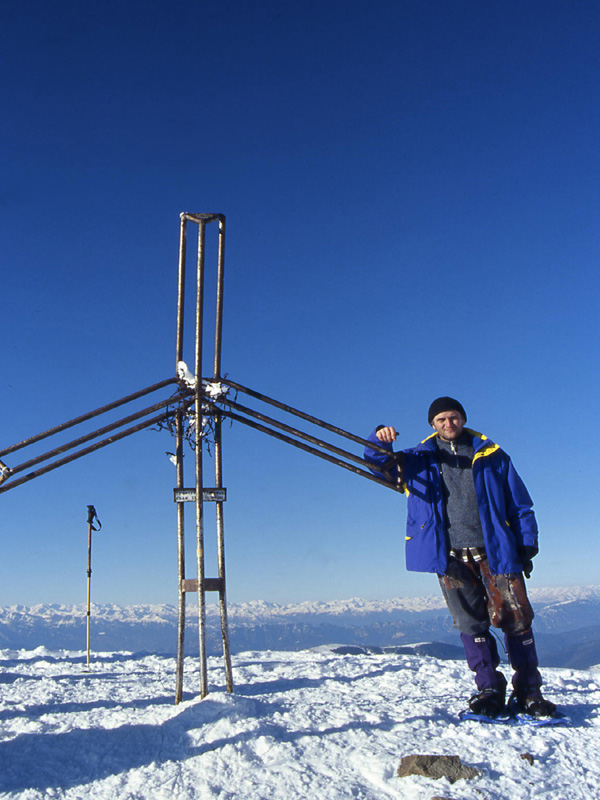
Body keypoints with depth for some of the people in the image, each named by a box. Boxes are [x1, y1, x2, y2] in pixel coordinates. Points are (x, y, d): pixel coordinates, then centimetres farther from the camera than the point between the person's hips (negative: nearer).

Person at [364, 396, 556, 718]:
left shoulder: (491, 456, 10)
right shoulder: (420, 459, 13)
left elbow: (520, 504, 12)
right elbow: (380, 463, 9)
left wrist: (527, 545, 4)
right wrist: (380, 440, -12)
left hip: (495, 550, 0)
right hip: (451, 555, 1)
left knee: (515, 617, -3)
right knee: (471, 624, 0)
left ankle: (528, 692, 8)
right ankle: (489, 689, 12)